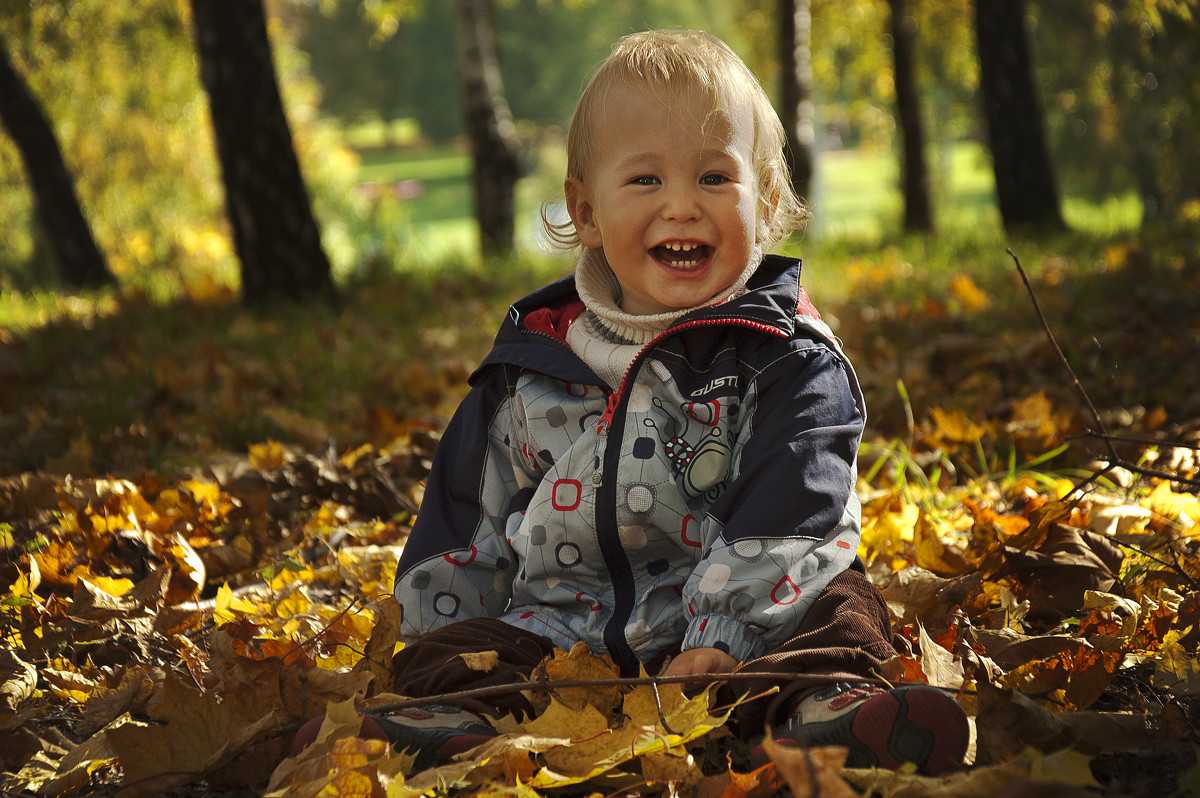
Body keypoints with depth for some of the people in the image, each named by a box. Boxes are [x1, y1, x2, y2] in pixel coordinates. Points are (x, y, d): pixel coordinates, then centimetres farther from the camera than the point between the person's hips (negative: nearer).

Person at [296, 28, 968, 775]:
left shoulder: (784, 357, 1)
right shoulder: (535, 358, 13)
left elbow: (781, 523, -11)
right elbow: (470, 515, 20)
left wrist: (720, 637, -23)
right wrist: (446, 652, 16)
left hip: (743, 631, -3)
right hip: (559, 626, 3)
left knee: (838, 609, -28)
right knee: (439, 659, -15)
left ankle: (820, 712, -53)